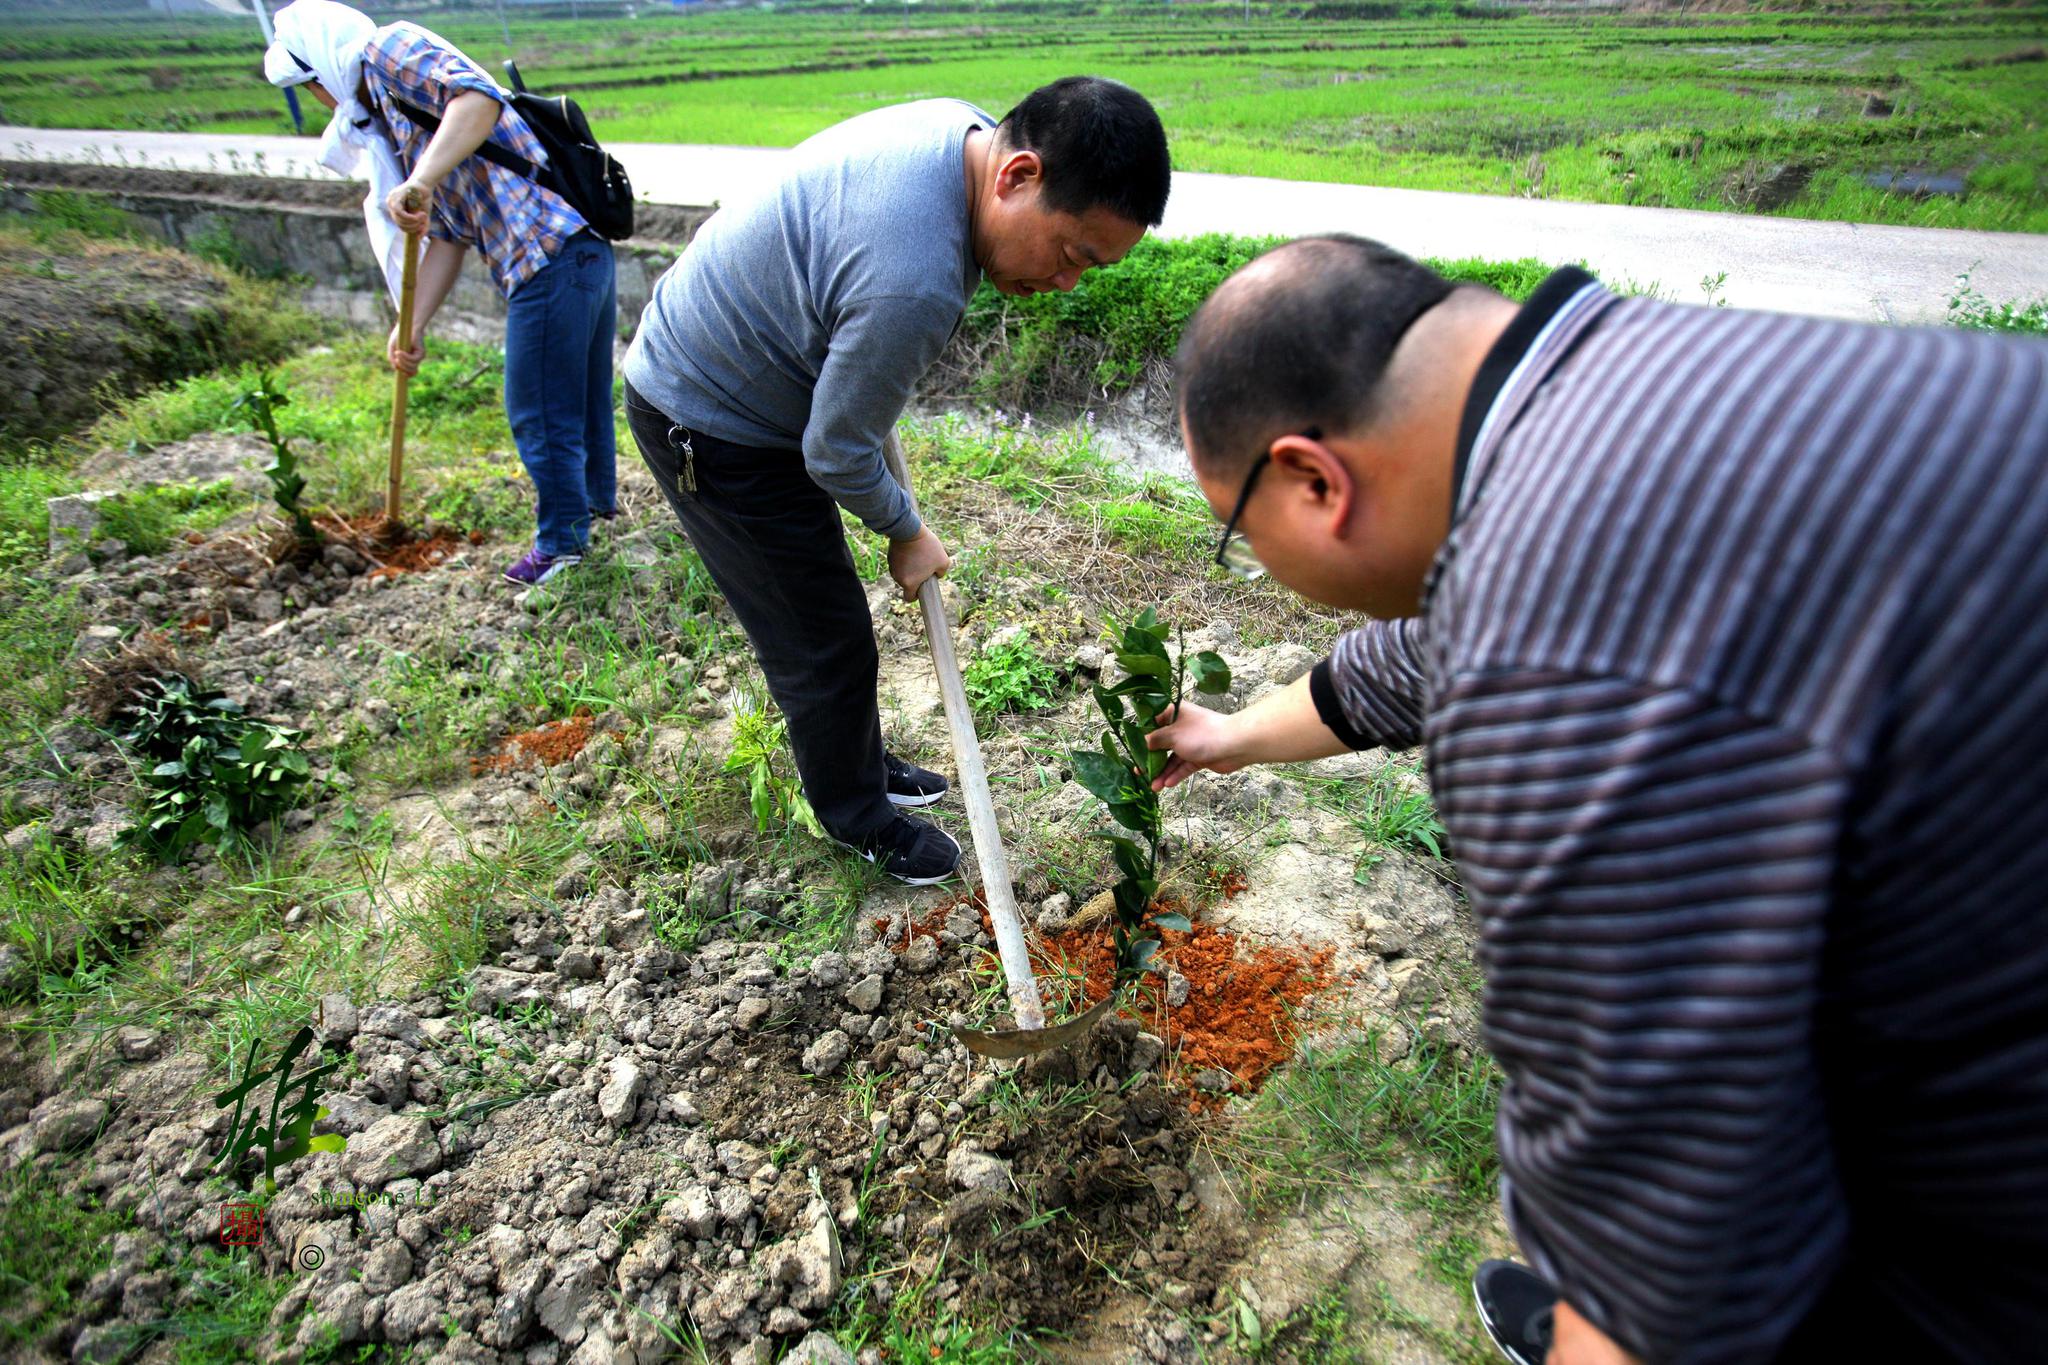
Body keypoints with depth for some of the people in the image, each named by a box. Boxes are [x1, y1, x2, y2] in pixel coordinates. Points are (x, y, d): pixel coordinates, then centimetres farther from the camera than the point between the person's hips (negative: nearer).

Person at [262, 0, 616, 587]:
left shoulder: (390, 50, 0)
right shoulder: (390, 124, 27)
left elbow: (479, 98, -21)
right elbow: (447, 236, 20)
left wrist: (421, 182, -30)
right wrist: (414, 326, 13)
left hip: (549, 257, -10)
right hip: (584, 249, 10)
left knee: (540, 415, 1)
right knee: (584, 394, 24)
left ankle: (563, 542, 15)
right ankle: (598, 498, 43)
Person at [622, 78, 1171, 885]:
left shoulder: (970, 129, -8)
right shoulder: (913, 281, -38)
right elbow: (838, 456, -24)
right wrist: (908, 535, -6)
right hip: (713, 432, -9)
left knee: (822, 625, 21)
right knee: (827, 645, 2)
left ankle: (863, 765, 41)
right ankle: (857, 817, 26)